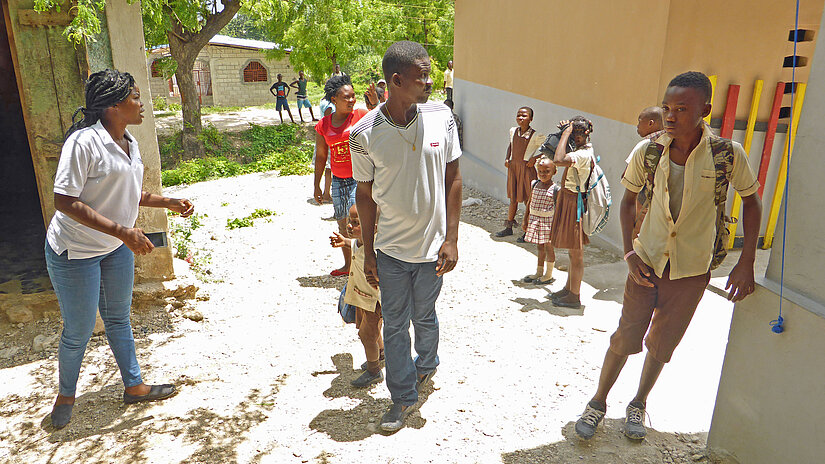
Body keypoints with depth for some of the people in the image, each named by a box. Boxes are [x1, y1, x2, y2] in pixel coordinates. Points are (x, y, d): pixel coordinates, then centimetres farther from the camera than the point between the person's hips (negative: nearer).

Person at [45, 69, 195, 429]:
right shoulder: (84, 142, -23)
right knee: (79, 331, 6)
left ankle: (134, 386, 32)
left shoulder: (129, 143, 3)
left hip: (117, 249, 8)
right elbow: (64, 201, -26)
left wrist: (168, 202, 3)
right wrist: (122, 231, -31)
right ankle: (66, 394, 32)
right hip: (75, 251, -7)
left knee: (118, 319, 18)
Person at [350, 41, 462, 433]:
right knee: (395, 326, 11)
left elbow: (453, 179, -1)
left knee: (424, 316, 19)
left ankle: (427, 364, 50)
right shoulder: (364, 134, -12)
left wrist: (451, 239, -5)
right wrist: (367, 253, 1)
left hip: (433, 245, 1)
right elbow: (365, 194, -2)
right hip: (390, 249, 0)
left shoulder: (441, 117, -8)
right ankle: (403, 396, 31)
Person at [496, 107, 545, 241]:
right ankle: (509, 227, 27)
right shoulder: (513, 131, 6)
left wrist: (535, 158, -15)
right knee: (513, 199, 15)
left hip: (527, 168, -5)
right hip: (513, 166, 5)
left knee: (528, 200, -1)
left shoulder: (535, 136, -10)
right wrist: (507, 158, 10)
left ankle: (526, 231, 10)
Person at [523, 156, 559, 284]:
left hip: (548, 221, -5)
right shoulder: (535, 184, 4)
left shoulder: (555, 189, -11)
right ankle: (539, 272, 27)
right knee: (540, 246, 16)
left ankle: (549, 275, 16)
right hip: (535, 219, 5)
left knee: (548, 247, 4)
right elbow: (530, 203, 12)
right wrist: (526, 219, 15)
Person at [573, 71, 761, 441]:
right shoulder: (647, 151, -11)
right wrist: (630, 253, -6)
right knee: (626, 337, 6)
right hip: (647, 261, 0)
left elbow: (751, 203, 1)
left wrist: (746, 264, -5)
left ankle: (638, 404, 38)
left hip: (691, 271, 0)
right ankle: (598, 402, 27)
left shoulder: (728, 154, -14)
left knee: (663, 344, 14)